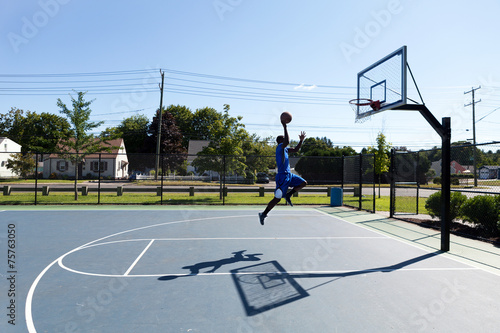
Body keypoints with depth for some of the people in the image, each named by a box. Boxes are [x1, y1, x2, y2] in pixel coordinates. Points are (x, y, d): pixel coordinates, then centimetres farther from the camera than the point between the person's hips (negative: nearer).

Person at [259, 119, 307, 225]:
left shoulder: (285, 149, 16)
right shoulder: (280, 147, -12)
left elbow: (295, 150, 24)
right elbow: (287, 142, -32)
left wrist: (301, 140, 13)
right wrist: (285, 127, -28)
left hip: (289, 175, 9)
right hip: (282, 176, -9)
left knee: (303, 183, 10)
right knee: (277, 198, -5)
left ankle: (288, 195, 12)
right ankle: (264, 214, 7)